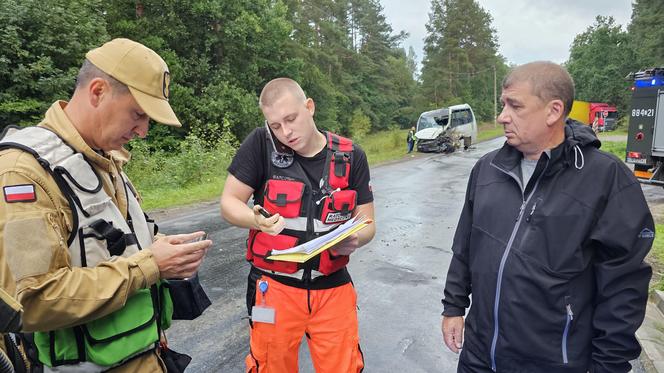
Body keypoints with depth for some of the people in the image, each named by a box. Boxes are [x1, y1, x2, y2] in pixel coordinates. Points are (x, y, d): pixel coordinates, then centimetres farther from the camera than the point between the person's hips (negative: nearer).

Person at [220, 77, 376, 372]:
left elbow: (367, 223, 2)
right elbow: (229, 203, -5)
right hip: (275, 286, -1)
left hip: (333, 287, 2)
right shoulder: (261, 144, -10)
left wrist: (354, 239, -21)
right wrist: (257, 220, -26)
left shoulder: (351, 156, -4)